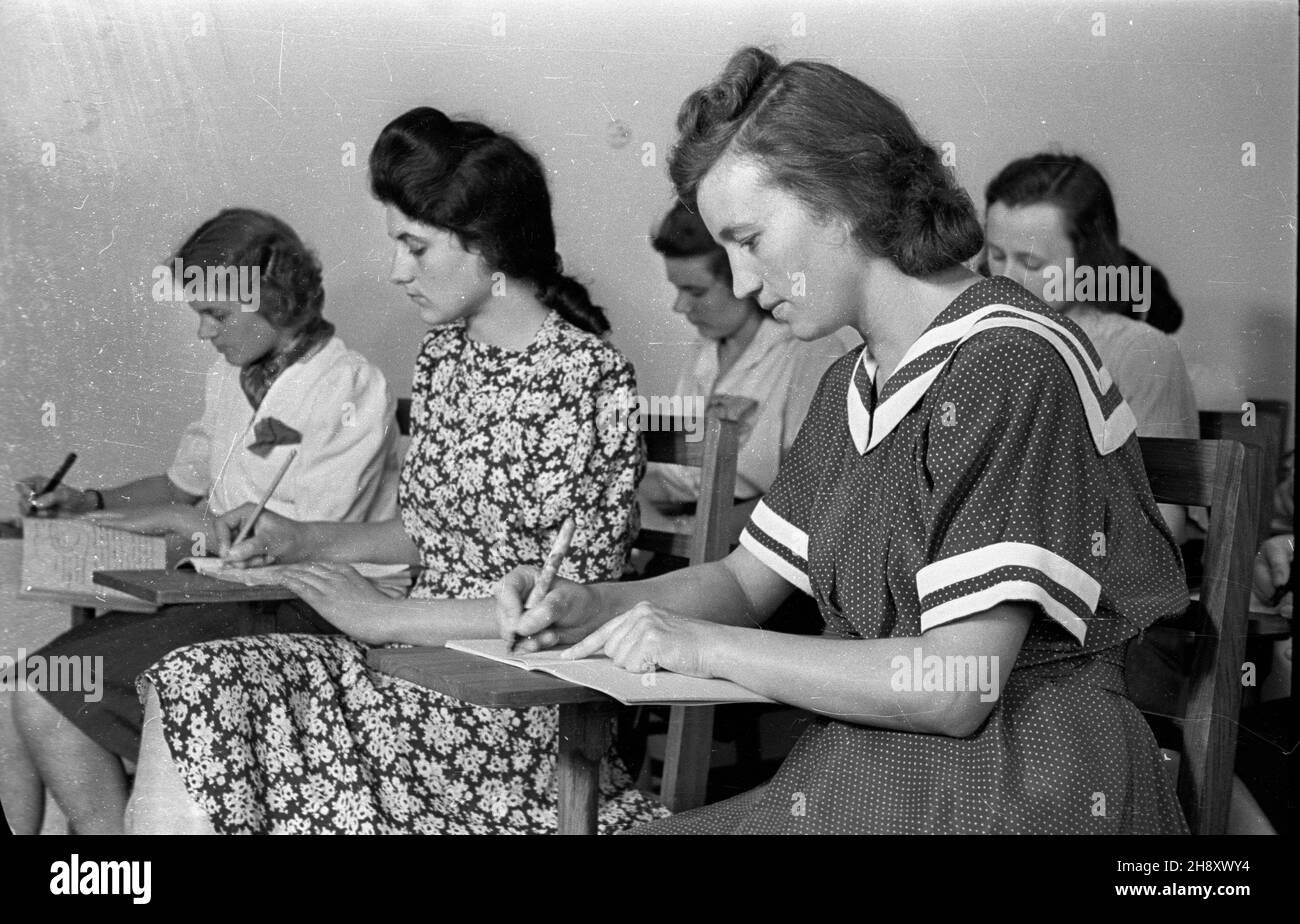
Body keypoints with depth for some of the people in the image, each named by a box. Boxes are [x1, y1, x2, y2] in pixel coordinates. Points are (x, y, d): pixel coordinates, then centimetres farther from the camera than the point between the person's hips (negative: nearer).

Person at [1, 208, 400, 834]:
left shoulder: (350, 390, -12)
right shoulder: (232, 376, 14)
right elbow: (186, 483, 26)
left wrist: (173, 520, -10)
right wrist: (86, 503, 10)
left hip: (286, 620, -8)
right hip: (213, 596, 8)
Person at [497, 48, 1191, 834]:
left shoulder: (1011, 365, -17)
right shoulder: (850, 388, 12)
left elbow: (957, 687, -22)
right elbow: (748, 580, 21)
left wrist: (708, 645, -15)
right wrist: (593, 607, 2)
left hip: (1007, 791, -8)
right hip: (863, 772, 8)